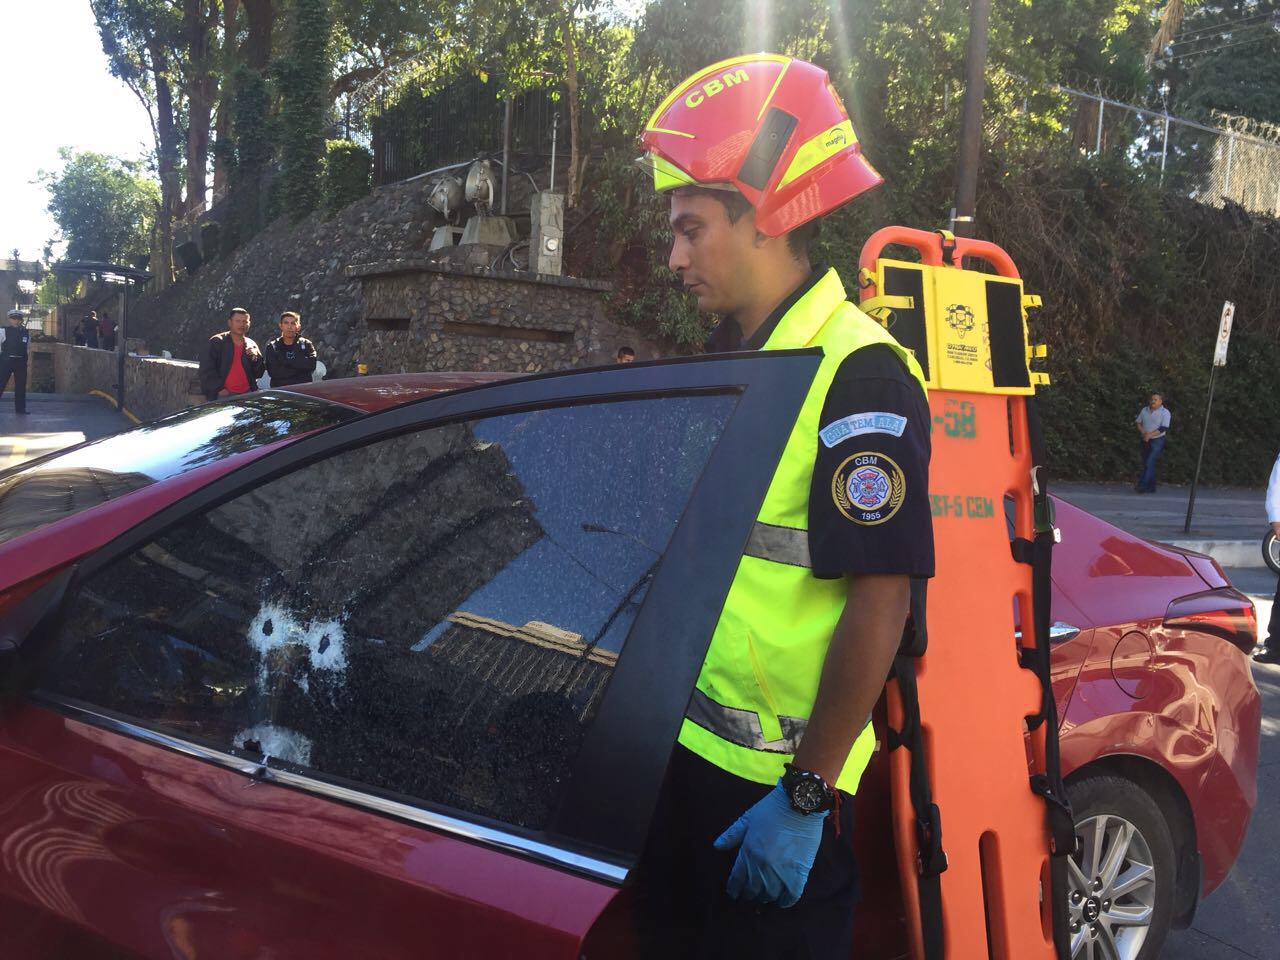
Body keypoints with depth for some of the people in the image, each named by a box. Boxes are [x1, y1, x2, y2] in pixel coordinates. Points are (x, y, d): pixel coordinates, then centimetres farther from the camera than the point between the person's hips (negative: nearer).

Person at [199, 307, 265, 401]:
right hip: (223, 395, -3)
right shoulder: (216, 342, 4)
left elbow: (259, 374, 13)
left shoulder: (251, 345, 14)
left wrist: (256, 358, -5)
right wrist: (219, 389, -10)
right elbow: (206, 370, -1)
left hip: (246, 396, 3)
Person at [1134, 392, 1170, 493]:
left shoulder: (1165, 412, -8)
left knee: (1149, 463, -15)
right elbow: (1137, 422, 10)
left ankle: (1142, 485, -19)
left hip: (1157, 440, -6)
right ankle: (1151, 487, 14)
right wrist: (1143, 432, -8)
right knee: (1146, 464, 7)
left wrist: (1150, 435, -20)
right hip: (1145, 440, 6)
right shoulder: (1144, 410, 8)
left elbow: (1163, 428, -15)